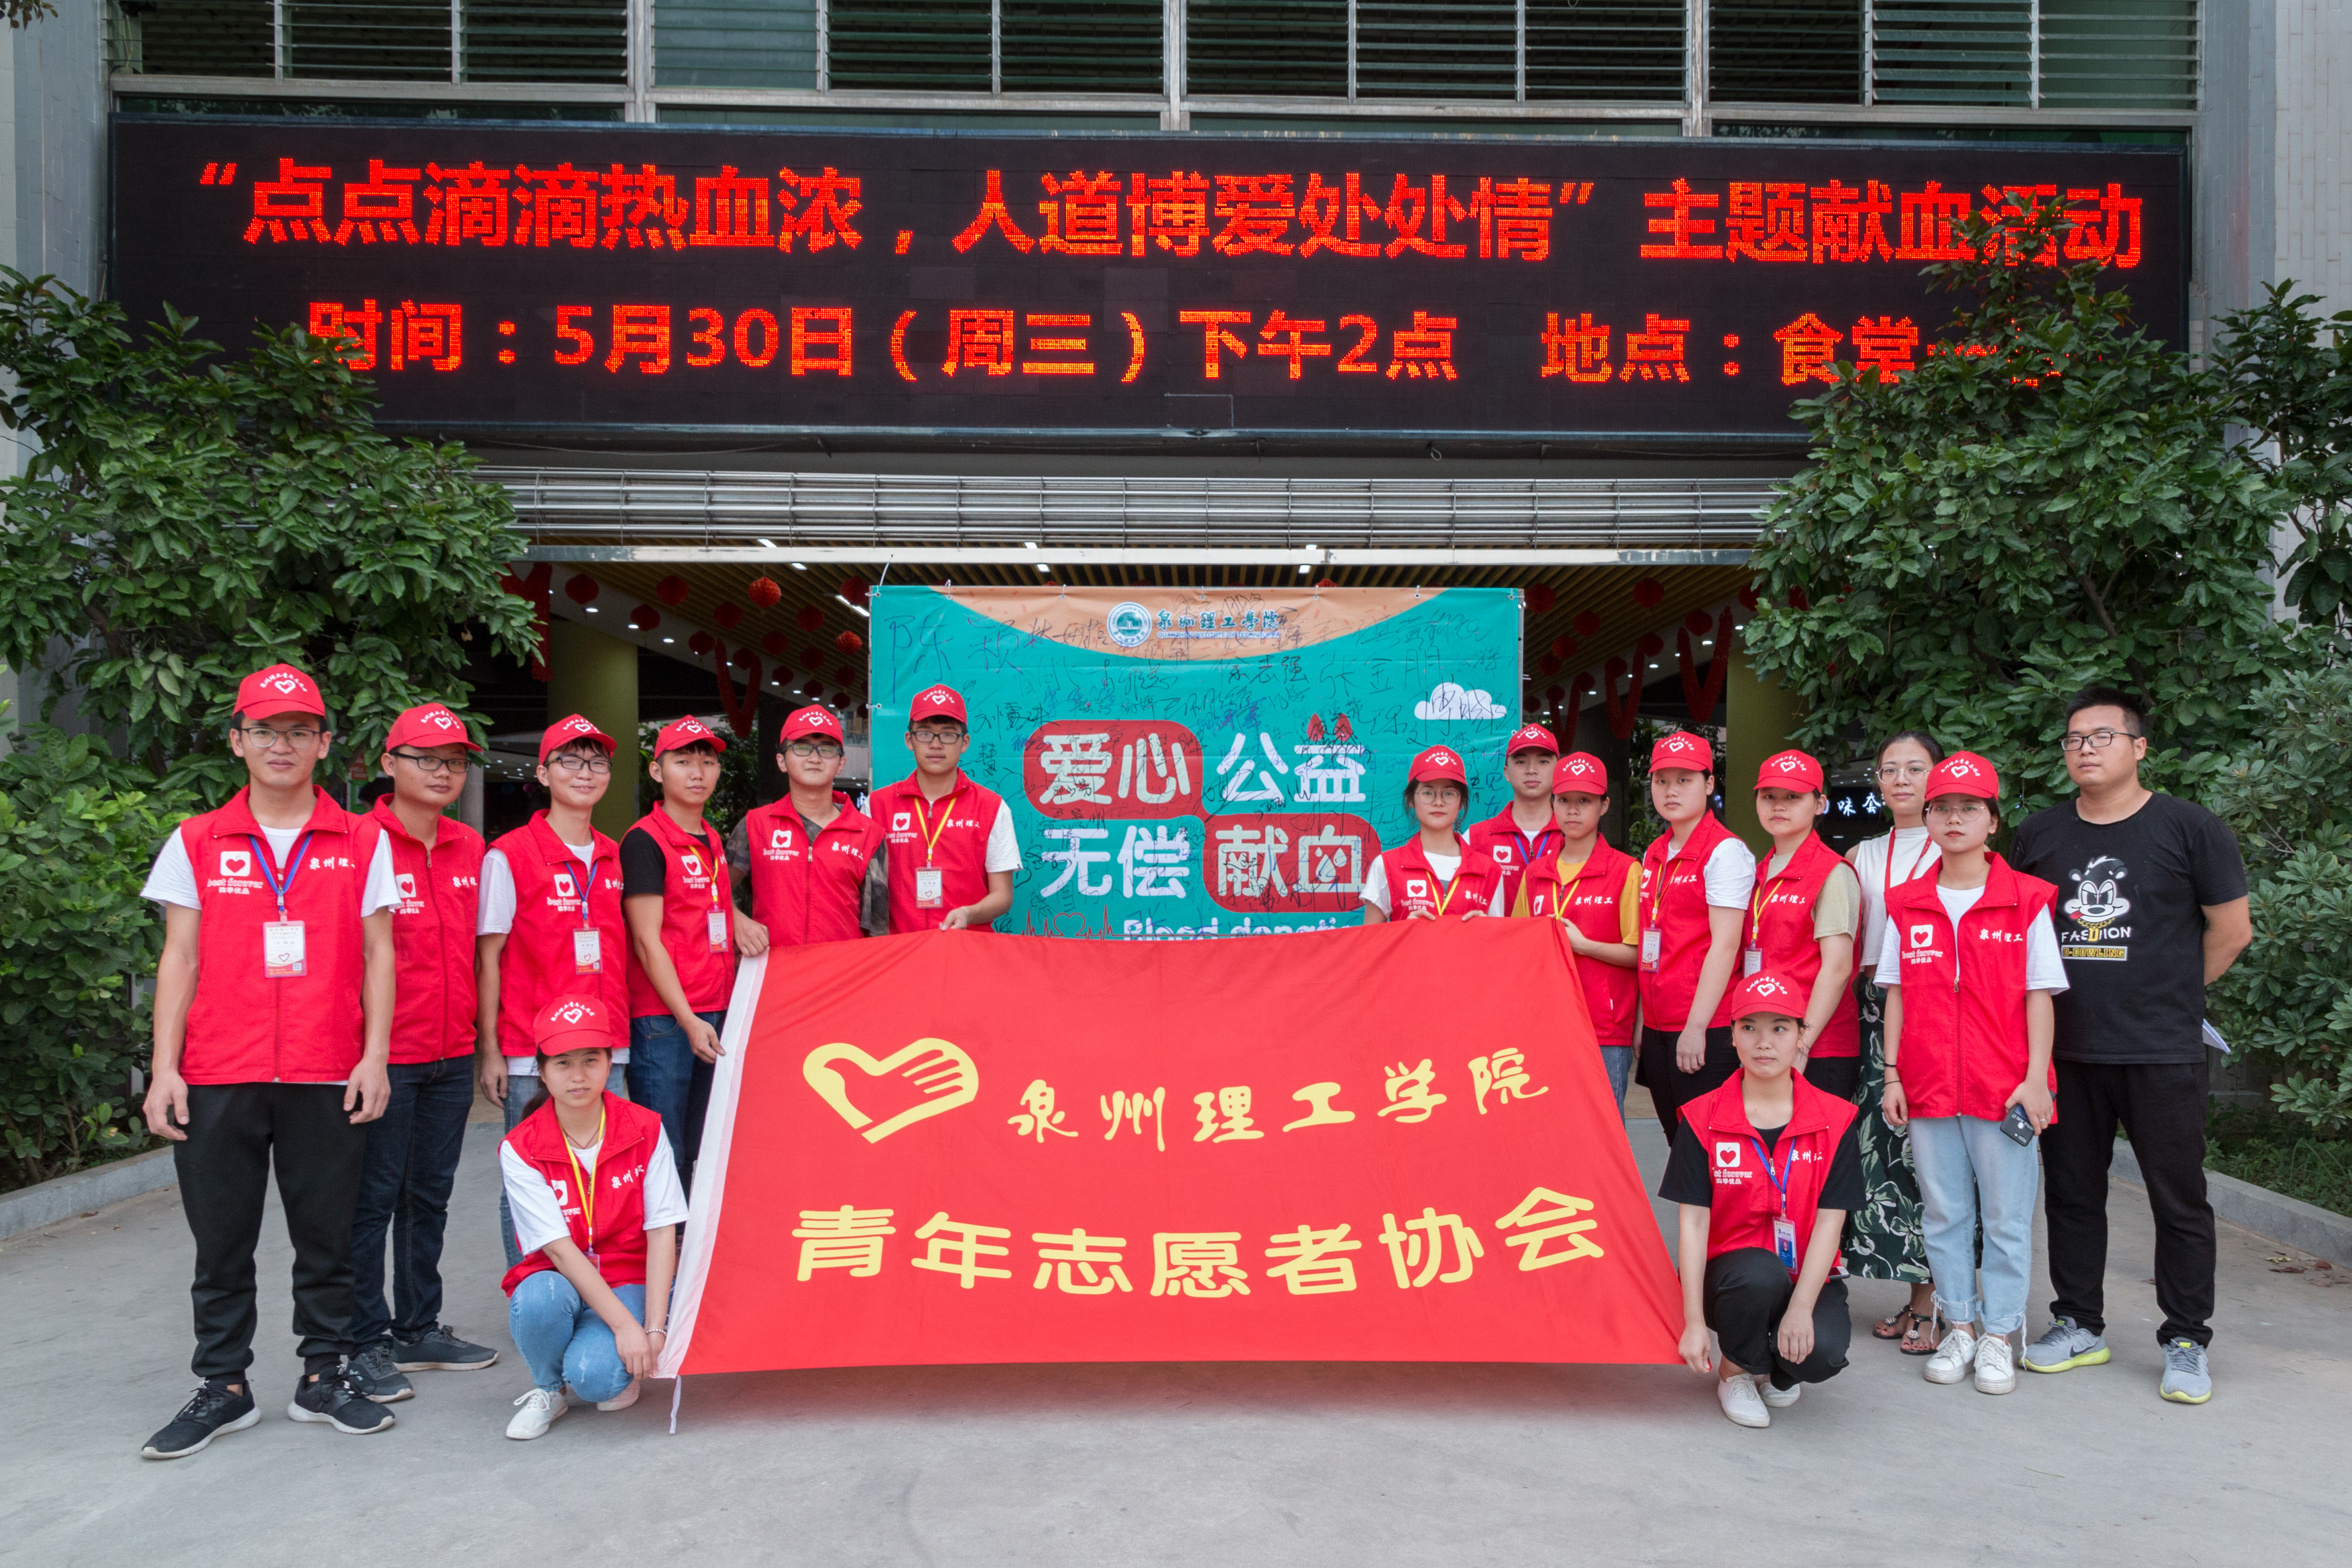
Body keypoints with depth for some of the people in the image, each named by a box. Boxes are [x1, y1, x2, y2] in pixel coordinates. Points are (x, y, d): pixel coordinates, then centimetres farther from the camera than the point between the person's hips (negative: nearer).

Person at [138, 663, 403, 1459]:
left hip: (327, 1079, 0)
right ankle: (223, 1387, 22)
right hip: (218, 1078, 1)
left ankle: (324, 1377, 20)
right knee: (221, 1239, 8)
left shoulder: (362, 843, 6)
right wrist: (164, 1068, -1)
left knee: (326, 1236, 7)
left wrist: (374, 1056, -3)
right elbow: (180, 959, 6)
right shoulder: (197, 843, 7)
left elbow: (377, 955, 5)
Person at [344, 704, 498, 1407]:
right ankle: (367, 1343, 13)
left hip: (451, 1054, 6)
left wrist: (482, 1037, 13)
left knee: (430, 1193, 14)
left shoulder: (470, 850, 9)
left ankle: (419, 1329, 26)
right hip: (384, 1053, -6)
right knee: (373, 1197, 2)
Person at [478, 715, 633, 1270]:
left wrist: (620, 1030, 9)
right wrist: (489, 1049, -7)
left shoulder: (616, 858, 11)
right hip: (531, 1054, -4)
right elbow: (487, 958, -3)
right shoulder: (509, 855, -3)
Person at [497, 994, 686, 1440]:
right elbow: (561, 1250, -17)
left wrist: (654, 1329, -19)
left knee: (594, 1375, -29)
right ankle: (547, 1389, -2)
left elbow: (662, 1236, -9)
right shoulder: (520, 1150, -10)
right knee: (539, 1299, -35)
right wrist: (625, 1325, -25)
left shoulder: (645, 1131, -7)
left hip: (628, 1284, 0)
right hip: (560, 1282, 1)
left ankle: (623, 1371, 10)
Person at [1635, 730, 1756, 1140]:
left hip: (1706, 1031, -7)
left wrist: (1696, 1027, -18)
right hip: (1658, 1029, 7)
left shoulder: (1726, 851, -8)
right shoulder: (1653, 855, 14)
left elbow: (1725, 945, -15)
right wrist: (1644, 1028, 15)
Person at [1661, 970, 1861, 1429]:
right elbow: (1693, 1221, -8)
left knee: (1823, 1352, -29)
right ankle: (1735, 1371, -2)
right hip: (1730, 1272, -1)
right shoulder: (1703, 1119, -5)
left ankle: (1778, 1369, 12)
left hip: (1808, 1276, 1)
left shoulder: (1835, 1120, -3)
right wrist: (1694, 1321, -15)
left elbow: (1829, 1222, -8)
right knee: (1760, 1272, -36)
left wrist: (1801, 1308, -21)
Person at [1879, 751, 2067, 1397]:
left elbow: (2039, 996, -2)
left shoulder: (2026, 901, -1)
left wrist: (2036, 1078, -7)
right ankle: (1959, 1325, 23)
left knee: (2007, 1215, 4)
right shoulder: (1906, 906, 6)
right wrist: (1892, 1074, 3)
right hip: (1928, 1088, 3)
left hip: (2003, 1089, -2)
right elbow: (1896, 996, 8)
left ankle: (1999, 1335, 17)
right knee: (1944, 1213, 10)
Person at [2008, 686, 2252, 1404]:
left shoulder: (2189, 828, -3)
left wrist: (2168, 992, 8)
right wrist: (2082, 992, 10)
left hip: (2162, 1053, -3)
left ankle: (2186, 1343, 17)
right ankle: (2079, 1325, 25)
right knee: (2072, 1192, 12)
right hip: (2065, 1051, 4)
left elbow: (2231, 929, 2)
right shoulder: (2038, 835, 7)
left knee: (2179, 1201, 4)